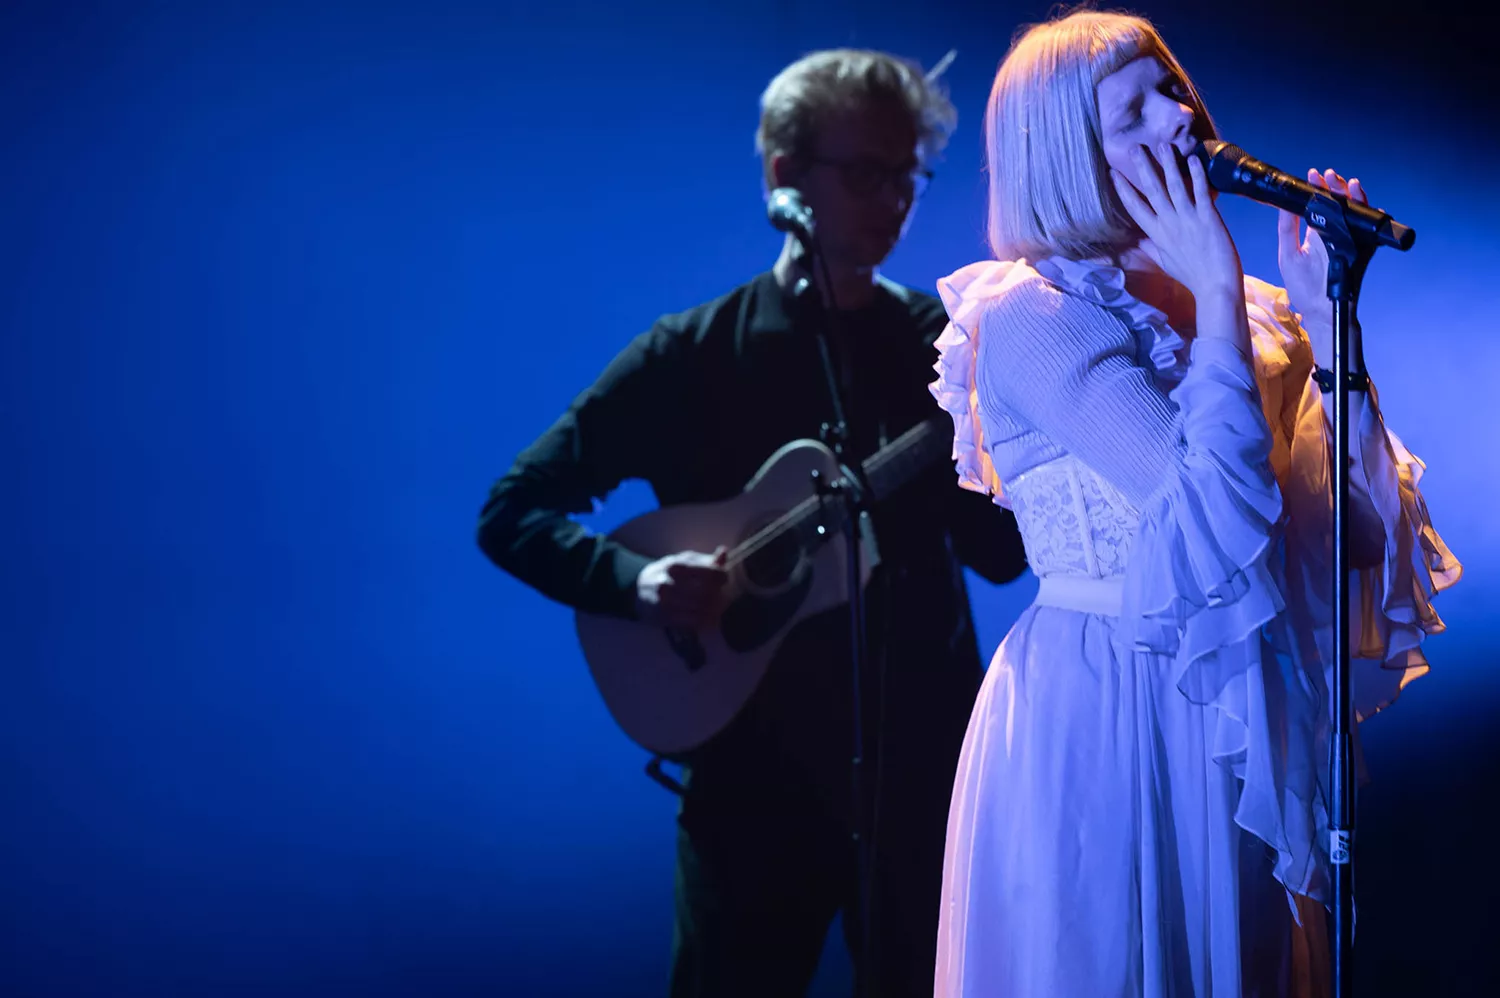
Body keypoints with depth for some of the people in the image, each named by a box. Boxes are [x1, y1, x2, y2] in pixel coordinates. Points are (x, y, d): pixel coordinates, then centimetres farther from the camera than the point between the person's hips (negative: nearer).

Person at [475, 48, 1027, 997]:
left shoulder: (941, 343, 4)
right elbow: (514, 511, -1)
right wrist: (634, 578, -18)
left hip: (926, 756, 2)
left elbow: (1003, 551, 0)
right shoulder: (690, 354, -2)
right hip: (757, 763, -1)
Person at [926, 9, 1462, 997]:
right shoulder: (1028, 313, -11)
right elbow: (1218, 510, -23)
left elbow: (1352, 523, -1)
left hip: (1242, 718, 6)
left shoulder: (1245, 308, 8)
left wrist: (1325, 316, -5)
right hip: (1100, 721, -6)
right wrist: (1220, 294, -15)